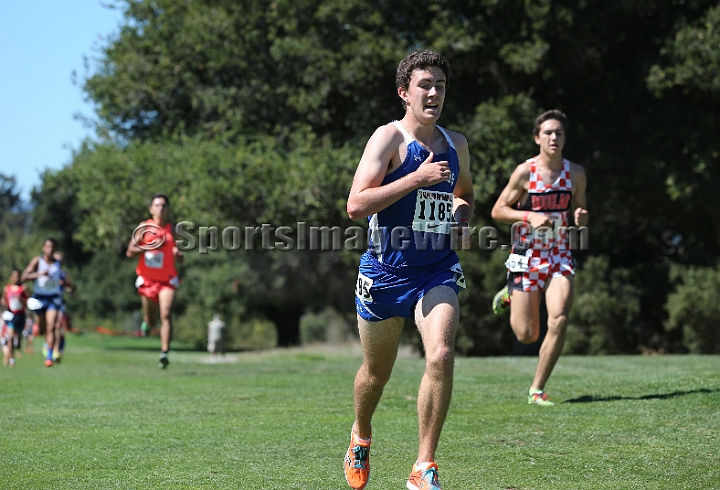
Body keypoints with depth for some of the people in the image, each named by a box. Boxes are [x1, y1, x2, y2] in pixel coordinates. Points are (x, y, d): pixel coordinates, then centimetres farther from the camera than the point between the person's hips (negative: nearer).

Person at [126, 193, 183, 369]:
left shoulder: (172, 231, 5)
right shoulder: (144, 228, 1)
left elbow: (180, 259, 13)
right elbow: (130, 252, -2)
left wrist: (178, 254, -11)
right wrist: (147, 247, -18)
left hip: (167, 280, 0)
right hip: (147, 280, 1)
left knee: (166, 315, -21)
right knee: (152, 323, 11)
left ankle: (164, 353, -24)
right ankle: (146, 321, 49)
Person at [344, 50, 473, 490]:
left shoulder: (456, 143, 9)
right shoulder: (389, 138, -9)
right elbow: (356, 206, -20)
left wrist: (463, 221, 7)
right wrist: (417, 179, -24)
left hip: (438, 272, 3)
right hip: (386, 272, -3)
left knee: (442, 356, -20)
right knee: (377, 370, 12)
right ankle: (361, 437, 45)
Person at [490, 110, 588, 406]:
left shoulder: (576, 173, 3)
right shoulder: (525, 172, -8)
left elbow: (580, 215, 13)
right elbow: (498, 211, -4)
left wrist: (581, 217, -11)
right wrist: (530, 216, -19)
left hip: (559, 256, 3)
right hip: (526, 256, -3)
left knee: (559, 320, -19)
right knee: (526, 335, 0)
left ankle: (537, 390, -4)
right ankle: (511, 295, 38)